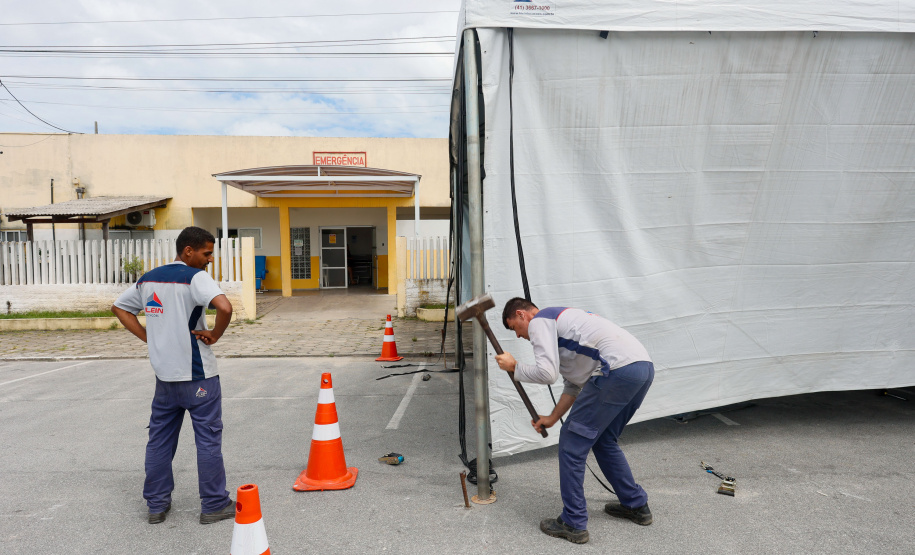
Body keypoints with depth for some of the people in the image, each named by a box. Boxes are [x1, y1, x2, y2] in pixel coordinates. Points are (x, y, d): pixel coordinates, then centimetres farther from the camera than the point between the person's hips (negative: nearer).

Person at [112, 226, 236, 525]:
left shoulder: (148, 278, 8)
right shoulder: (195, 277, -15)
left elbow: (119, 307, 20)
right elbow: (224, 307, -32)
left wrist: (148, 337, 11)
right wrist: (215, 335, -14)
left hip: (164, 374, 7)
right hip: (197, 375, -7)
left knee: (160, 438, 16)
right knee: (208, 438, 4)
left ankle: (156, 504, 26)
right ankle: (214, 505, 13)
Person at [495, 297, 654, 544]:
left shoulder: (539, 322, 2)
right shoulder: (559, 320, 31)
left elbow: (547, 373, -11)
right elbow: (575, 383, 31)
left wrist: (514, 367, 5)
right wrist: (552, 418, 31)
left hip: (618, 370, -10)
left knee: (573, 443, 3)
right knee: (603, 440, 26)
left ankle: (574, 524, 12)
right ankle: (636, 505, 38)